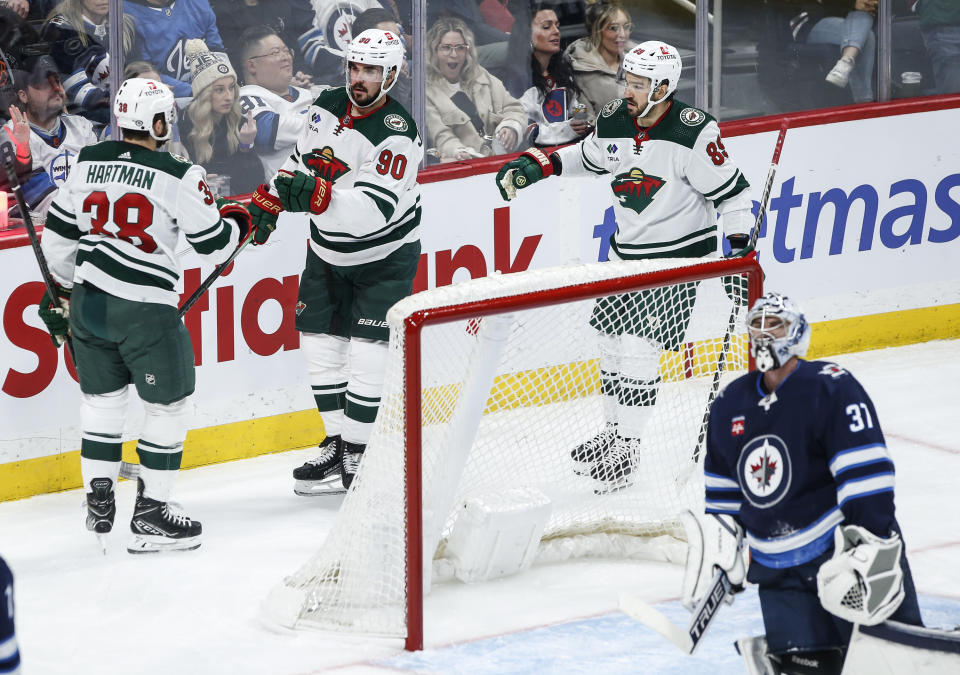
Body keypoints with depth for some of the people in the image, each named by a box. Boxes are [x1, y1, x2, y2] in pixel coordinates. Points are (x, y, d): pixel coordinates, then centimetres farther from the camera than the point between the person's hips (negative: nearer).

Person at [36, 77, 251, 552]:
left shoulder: (89, 163, 3)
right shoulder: (178, 177, -12)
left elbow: (58, 233, 11)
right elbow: (213, 245, -6)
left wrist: (62, 289, 26)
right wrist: (237, 221, 16)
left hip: (88, 302, 6)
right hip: (146, 308, -6)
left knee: (101, 397, 21)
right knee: (168, 405, 7)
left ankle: (98, 499, 23)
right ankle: (151, 514, 8)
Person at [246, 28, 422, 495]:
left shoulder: (397, 136, -25)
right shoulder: (328, 106, -3)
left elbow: (373, 210, -35)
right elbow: (301, 159, 15)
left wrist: (318, 196, -46)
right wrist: (269, 201, 8)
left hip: (384, 259, -7)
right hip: (328, 253, 7)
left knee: (367, 356, -10)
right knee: (320, 347, 6)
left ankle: (358, 457, -1)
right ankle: (336, 445, 17)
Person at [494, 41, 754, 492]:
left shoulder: (694, 133, -20)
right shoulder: (613, 121, -2)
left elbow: (732, 194, -14)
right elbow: (588, 157, 20)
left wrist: (739, 252, -19)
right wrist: (537, 165, 9)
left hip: (678, 258, -7)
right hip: (626, 252, 7)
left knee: (639, 348, -12)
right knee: (611, 341, 11)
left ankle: (625, 452, -4)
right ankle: (613, 431, 30)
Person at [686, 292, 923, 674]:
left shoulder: (831, 388, -12)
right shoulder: (730, 405, 8)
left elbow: (865, 472, -18)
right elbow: (724, 488, 21)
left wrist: (870, 547, -24)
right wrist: (717, 546, 17)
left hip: (848, 552, -5)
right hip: (780, 574, 5)